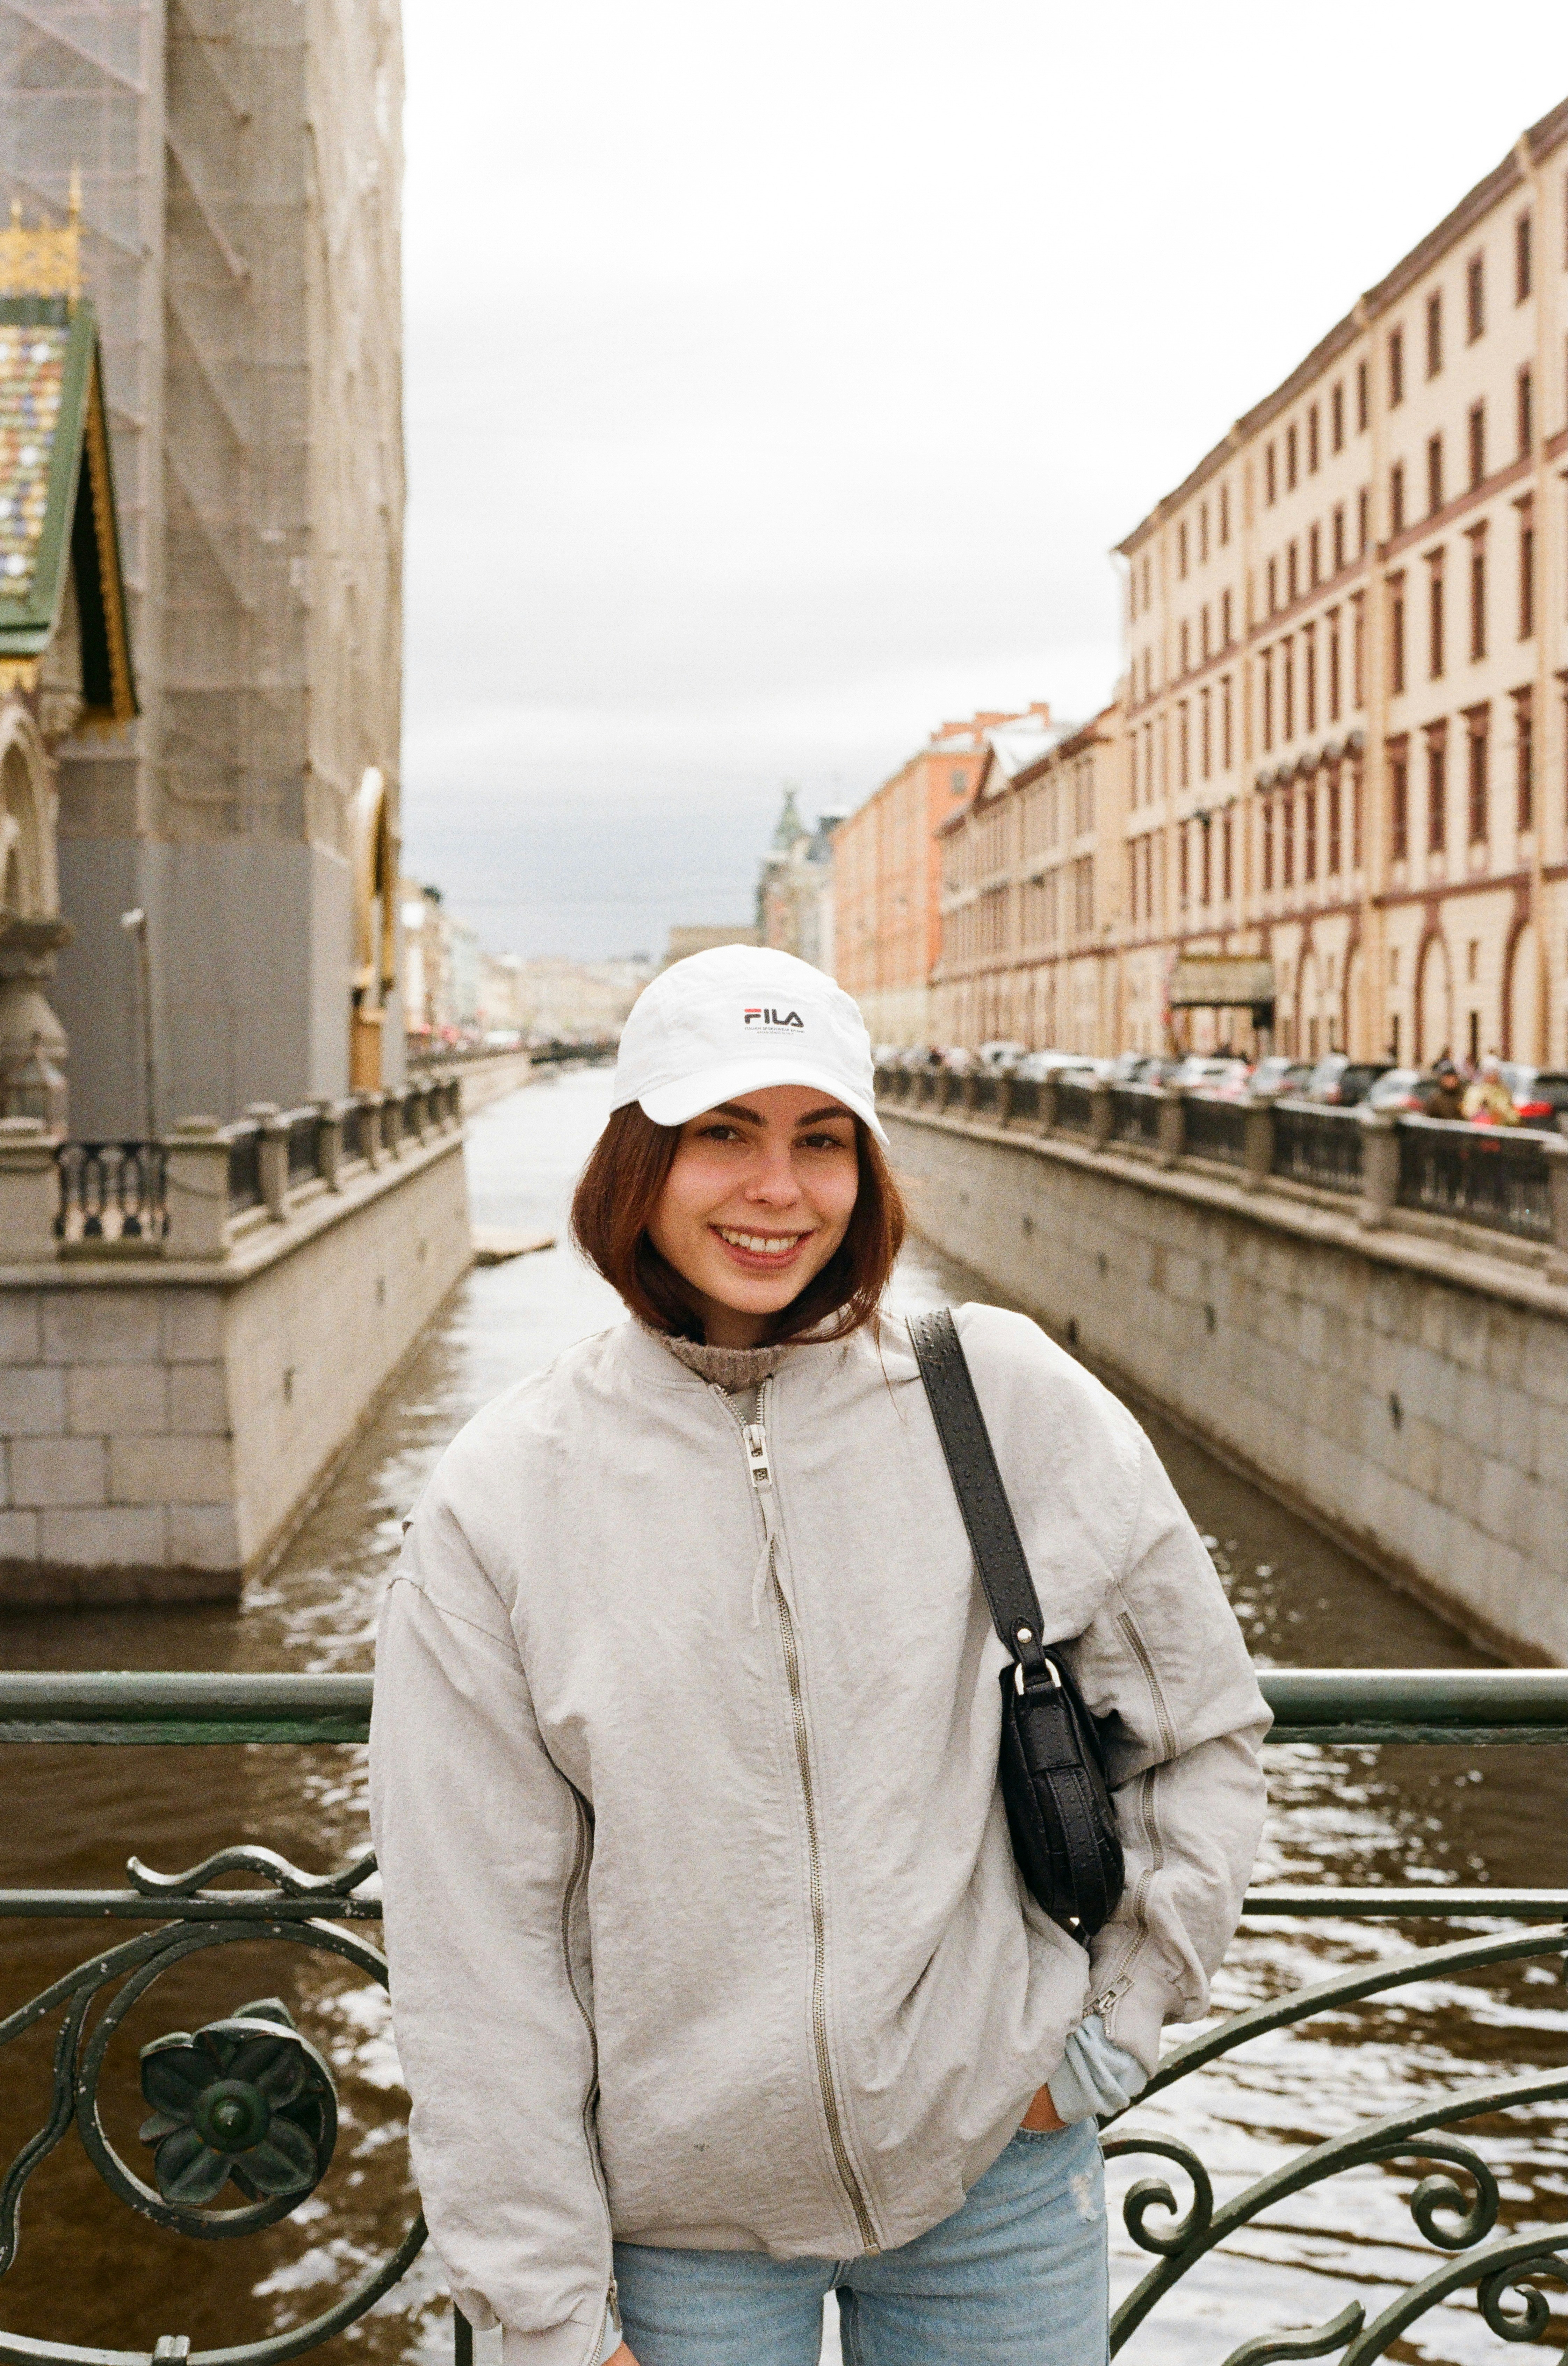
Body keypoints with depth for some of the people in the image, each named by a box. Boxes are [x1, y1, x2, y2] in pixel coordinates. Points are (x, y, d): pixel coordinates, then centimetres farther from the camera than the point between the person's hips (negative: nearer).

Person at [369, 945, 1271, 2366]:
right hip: (677, 2219, 0)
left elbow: (1209, 1728, 5)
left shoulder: (1012, 1405, -8)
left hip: (992, 2174, 1)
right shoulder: (502, 1502, -9)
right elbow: (478, 1941, -6)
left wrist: (1115, 2033, 1)